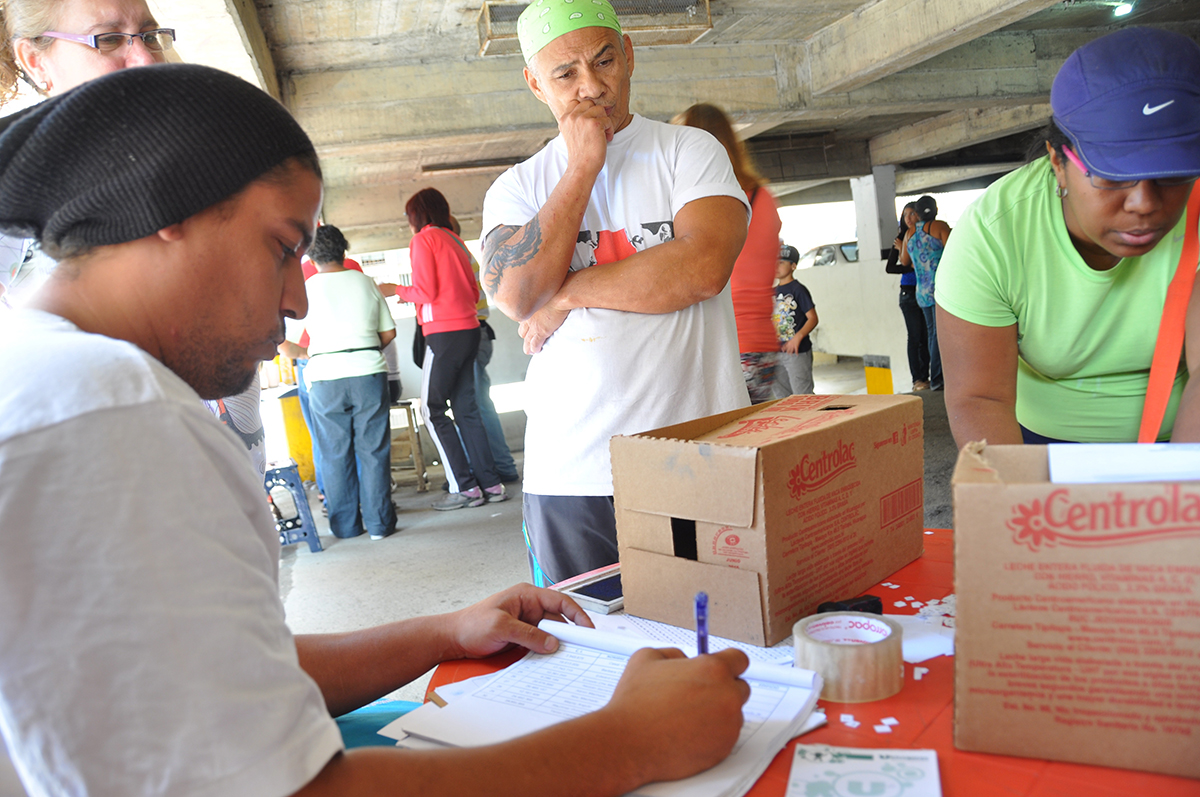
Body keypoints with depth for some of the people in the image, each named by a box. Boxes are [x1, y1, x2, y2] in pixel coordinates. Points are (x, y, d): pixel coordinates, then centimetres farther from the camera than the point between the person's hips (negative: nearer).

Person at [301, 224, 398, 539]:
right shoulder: (365, 281, 8)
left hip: (325, 375, -1)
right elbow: (388, 331, 9)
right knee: (373, 449, 5)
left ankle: (346, 524, 13)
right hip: (369, 372, 1)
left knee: (335, 454, 7)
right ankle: (379, 522, 7)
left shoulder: (308, 287, 3)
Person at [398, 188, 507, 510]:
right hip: (469, 328, 8)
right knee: (465, 407, 10)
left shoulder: (423, 239, -4)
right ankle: (490, 483, 10)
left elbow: (425, 292, -12)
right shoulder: (455, 240, 18)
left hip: (445, 334, -8)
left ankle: (465, 487, -3)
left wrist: (397, 290, 7)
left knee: (432, 410, -1)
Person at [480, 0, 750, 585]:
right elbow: (515, 297, -10)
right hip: (569, 476, 2)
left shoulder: (689, 151, 4)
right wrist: (583, 166, -7)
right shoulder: (516, 188, 10)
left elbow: (703, 266, -14)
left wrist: (568, 293, -8)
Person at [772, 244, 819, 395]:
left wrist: (798, 337, -26)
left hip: (798, 352, -7)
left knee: (802, 397, -5)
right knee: (781, 396, 14)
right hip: (777, 352, 7)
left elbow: (813, 318, -13)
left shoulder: (799, 290, -8)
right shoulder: (774, 291, 12)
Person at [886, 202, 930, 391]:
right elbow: (890, 267, 3)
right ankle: (917, 379, 3)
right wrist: (913, 267, -10)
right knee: (915, 336, -2)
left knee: (926, 335, 2)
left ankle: (925, 377, 8)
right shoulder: (901, 238, 5)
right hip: (909, 292, -1)